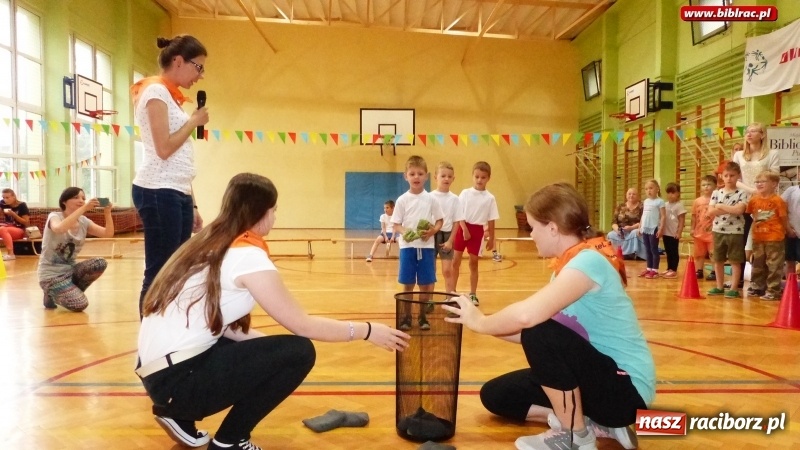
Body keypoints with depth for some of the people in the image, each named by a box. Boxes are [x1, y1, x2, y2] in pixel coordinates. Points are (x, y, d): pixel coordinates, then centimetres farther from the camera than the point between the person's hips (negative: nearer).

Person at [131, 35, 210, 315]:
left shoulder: (171, 96, 21)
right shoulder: (156, 92, -6)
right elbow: (163, 149, -16)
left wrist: (191, 205, 13)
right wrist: (194, 122, -3)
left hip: (178, 193, 9)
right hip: (159, 192, -9)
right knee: (159, 274, -7)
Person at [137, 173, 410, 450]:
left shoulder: (210, 244, 10)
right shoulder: (247, 255, -15)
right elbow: (301, 325, -12)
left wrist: (263, 342, 6)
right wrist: (367, 331, -3)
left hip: (161, 371, 9)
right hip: (177, 379, -9)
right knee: (298, 352, -10)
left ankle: (180, 415, 20)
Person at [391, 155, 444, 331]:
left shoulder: (431, 199, 1)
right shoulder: (402, 200, -1)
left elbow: (440, 220, 6)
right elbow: (396, 224, 1)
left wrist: (433, 231, -14)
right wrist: (404, 232, -20)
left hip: (426, 246, 1)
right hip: (407, 246, 0)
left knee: (425, 284, 7)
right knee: (408, 284, 6)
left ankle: (423, 316, 21)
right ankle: (406, 317, 18)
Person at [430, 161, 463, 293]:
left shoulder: (454, 199, -2)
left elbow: (457, 222, 0)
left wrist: (450, 240, -6)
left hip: (446, 235, 0)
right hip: (431, 235, 0)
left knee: (447, 270, -2)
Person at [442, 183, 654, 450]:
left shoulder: (589, 260, -24)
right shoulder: (571, 265, 6)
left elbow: (528, 315, -39)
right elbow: (527, 331, 6)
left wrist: (481, 322, -20)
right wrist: (481, 321, 1)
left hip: (626, 388, -9)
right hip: (598, 375, 9)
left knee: (540, 331, -31)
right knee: (496, 395, 6)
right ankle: (596, 423, 4)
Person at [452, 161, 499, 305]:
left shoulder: (490, 198, -4)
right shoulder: (465, 193, -2)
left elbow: (491, 221, 0)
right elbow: (459, 214, -2)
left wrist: (491, 239, 3)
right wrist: (465, 229, -13)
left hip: (478, 231, -1)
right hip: (462, 228, 1)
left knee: (473, 263, 8)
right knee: (455, 261, 4)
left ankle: (473, 294, 19)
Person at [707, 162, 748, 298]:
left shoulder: (742, 193, -5)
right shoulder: (716, 193, 5)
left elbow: (739, 210, -20)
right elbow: (710, 212, -5)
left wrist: (720, 206, -11)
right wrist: (730, 209, -13)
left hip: (735, 232, -4)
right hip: (718, 231, 4)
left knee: (735, 261, 2)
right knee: (718, 260, 10)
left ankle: (734, 289, 8)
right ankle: (719, 287, 22)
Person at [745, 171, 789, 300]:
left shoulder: (777, 200, -12)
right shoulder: (754, 200, 2)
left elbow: (784, 218, -4)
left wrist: (789, 231, 3)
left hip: (775, 238, -5)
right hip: (758, 238, 5)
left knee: (774, 265, 0)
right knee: (758, 264, 16)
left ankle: (773, 290, 6)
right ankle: (757, 287, 28)